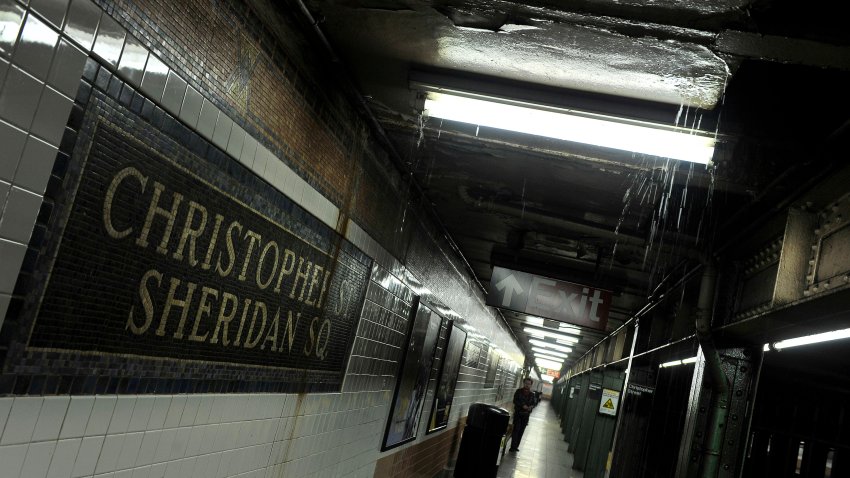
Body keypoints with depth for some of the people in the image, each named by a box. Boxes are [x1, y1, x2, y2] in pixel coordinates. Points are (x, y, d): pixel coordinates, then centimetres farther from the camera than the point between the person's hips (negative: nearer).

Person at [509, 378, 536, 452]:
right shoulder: (519, 391, -4)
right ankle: (513, 446, -5)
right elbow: (515, 401, -10)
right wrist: (522, 405, -23)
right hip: (518, 413, -3)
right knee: (516, 429, -8)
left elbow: (533, 403, 10)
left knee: (521, 430, 6)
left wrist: (531, 407, -13)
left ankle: (516, 446, 14)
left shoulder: (532, 394, 6)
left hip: (526, 414, 4)